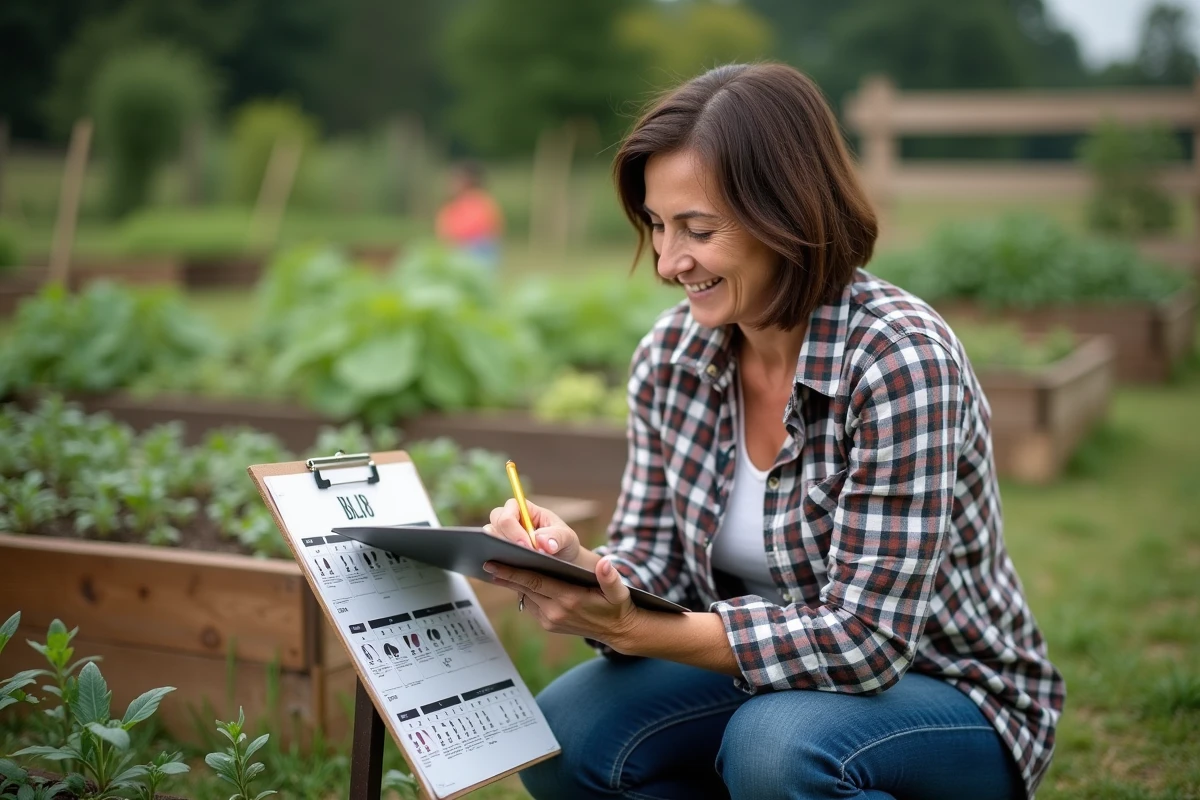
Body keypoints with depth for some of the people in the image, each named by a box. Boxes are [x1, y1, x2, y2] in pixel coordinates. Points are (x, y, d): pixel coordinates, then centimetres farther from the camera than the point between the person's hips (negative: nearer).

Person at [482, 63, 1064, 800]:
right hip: (766, 676, 6)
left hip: (951, 699, -5)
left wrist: (628, 629, -33)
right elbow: (652, 560, -2)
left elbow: (864, 638, -27)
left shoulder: (902, 360, -25)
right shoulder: (671, 356, -6)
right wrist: (578, 568, -26)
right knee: (566, 737, -16)